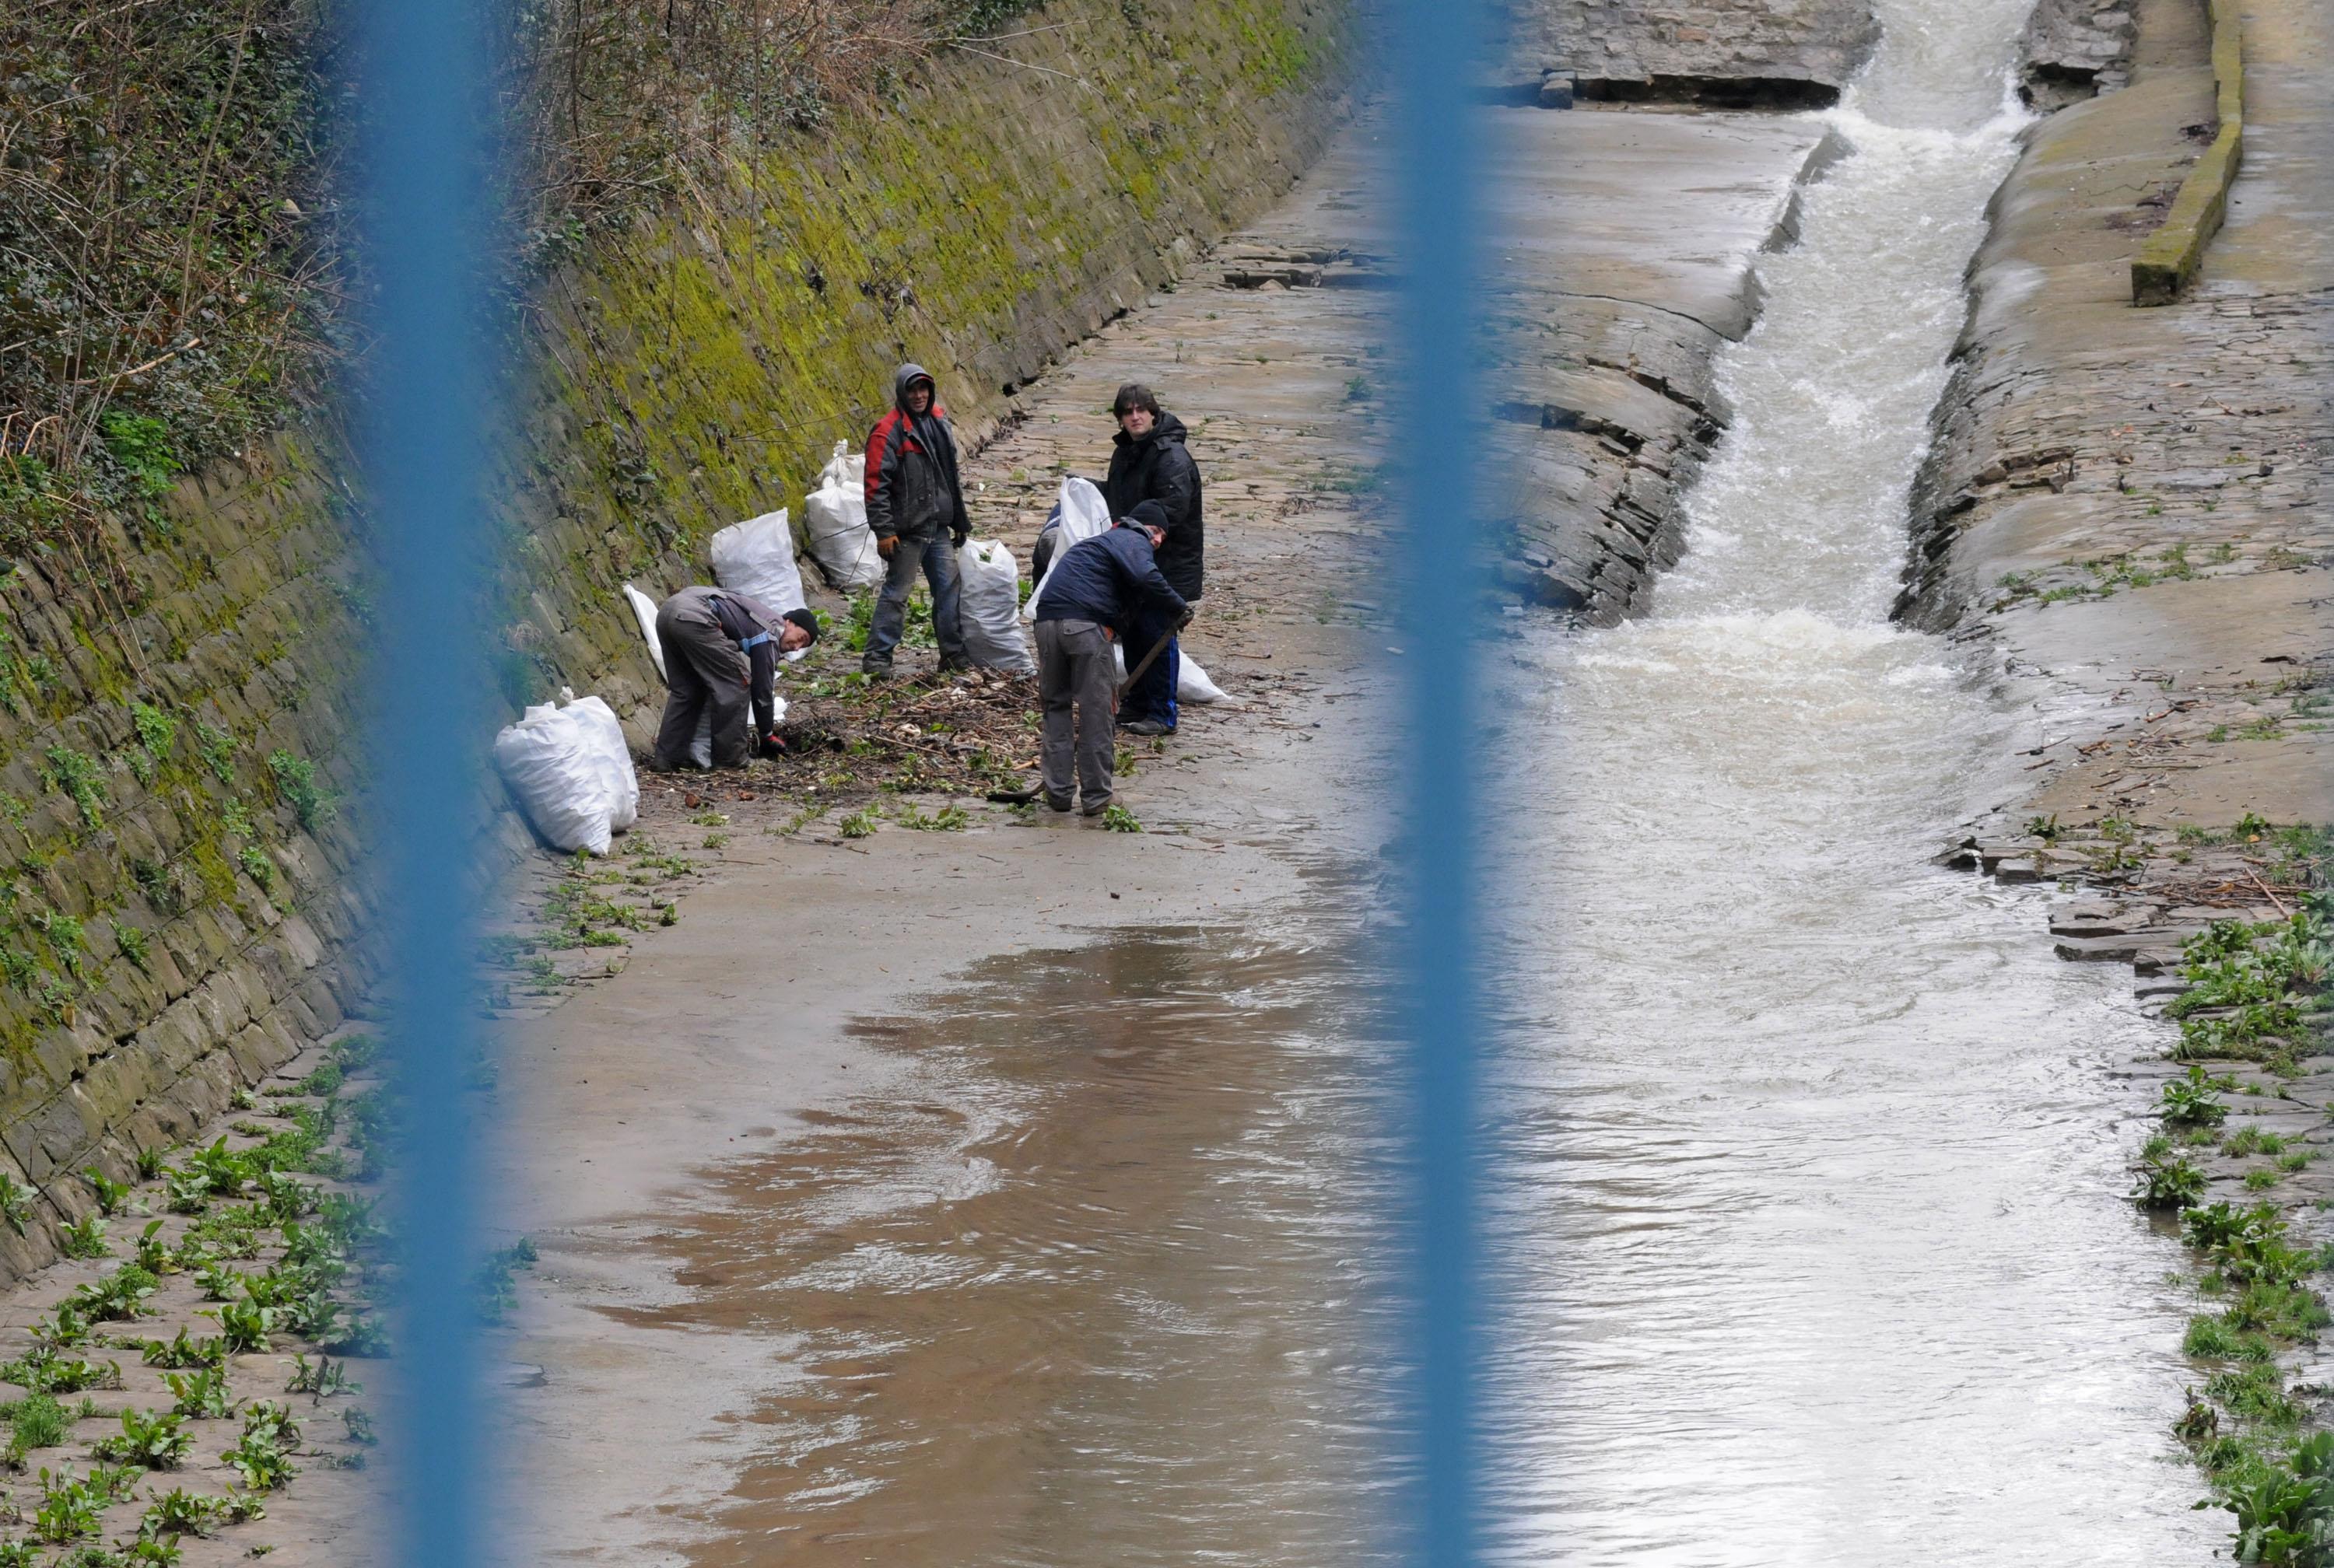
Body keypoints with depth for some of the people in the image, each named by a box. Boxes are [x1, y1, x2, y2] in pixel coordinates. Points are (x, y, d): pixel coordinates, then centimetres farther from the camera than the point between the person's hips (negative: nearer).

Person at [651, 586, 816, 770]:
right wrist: (767, 734, 18)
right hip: (694, 617, -10)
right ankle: (729, 758, 8)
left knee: (685, 690, 22)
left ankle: (667, 758, 19)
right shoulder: (771, 633, 4)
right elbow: (762, 687, 6)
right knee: (736, 684, 3)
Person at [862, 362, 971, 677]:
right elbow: (876, 483, -15)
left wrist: (960, 521, 22)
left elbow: (950, 475, 21)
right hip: (908, 529, -7)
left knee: (949, 587, 8)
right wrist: (883, 530, -19)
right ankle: (876, 656, 1)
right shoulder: (889, 432, -12)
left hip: (938, 526, 7)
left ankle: (953, 652, 15)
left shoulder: (938, 423, 12)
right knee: (897, 591, -4)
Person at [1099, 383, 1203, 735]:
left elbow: (1173, 508, -26)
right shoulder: (1124, 452, 14)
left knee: (1159, 635, -7)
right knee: (1133, 633, 15)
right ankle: (1136, 704, 28)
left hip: (1169, 564, -9)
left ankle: (1162, 715, -1)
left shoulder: (1171, 456, -17)